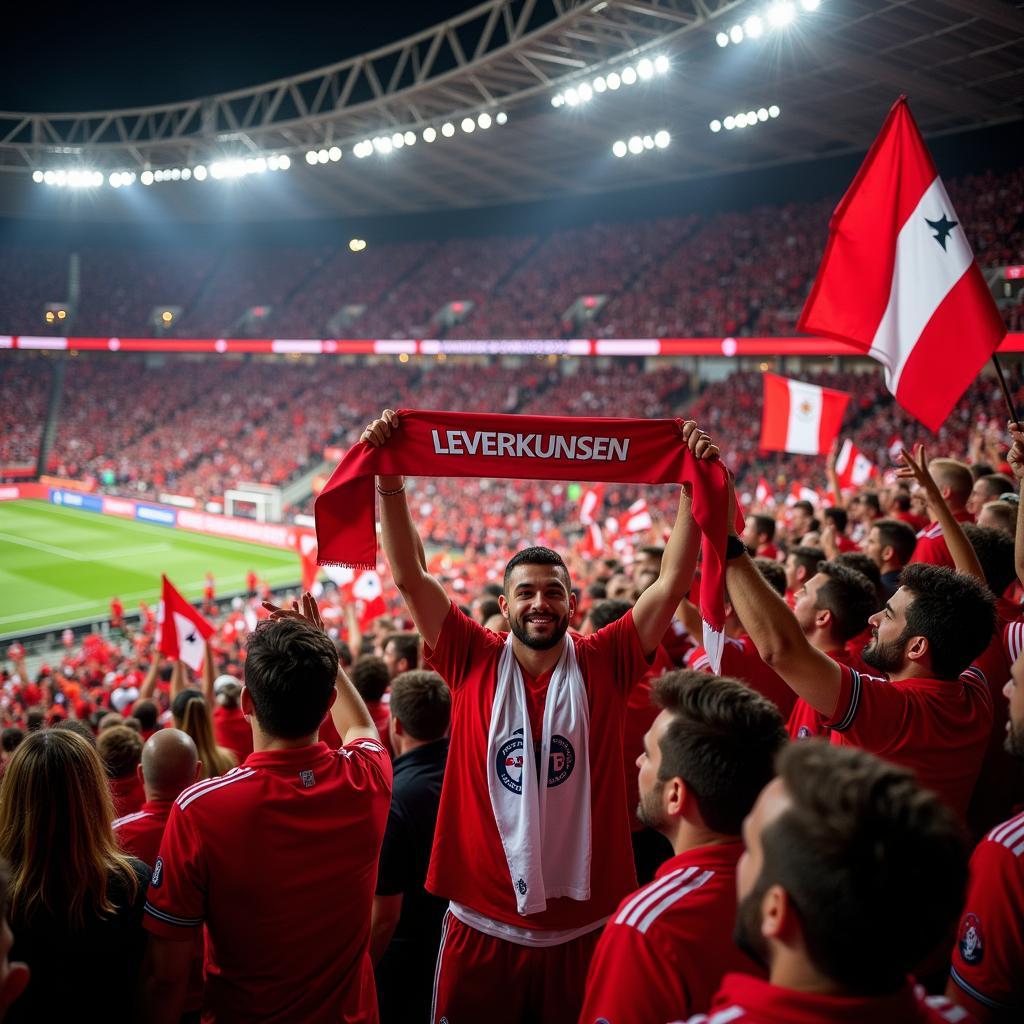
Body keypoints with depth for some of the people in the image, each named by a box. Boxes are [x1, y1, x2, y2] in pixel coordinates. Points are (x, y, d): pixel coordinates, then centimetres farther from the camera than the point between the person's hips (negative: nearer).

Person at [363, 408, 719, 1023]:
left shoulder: (605, 666, -4)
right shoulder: (475, 663, -4)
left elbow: (673, 584, -11)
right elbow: (411, 578, -10)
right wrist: (389, 476, -19)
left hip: (584, 929, 0)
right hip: (482, 926, 0)